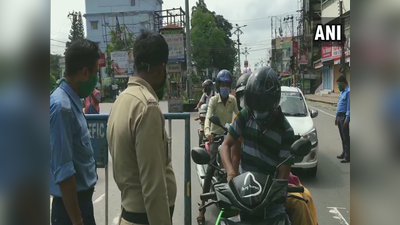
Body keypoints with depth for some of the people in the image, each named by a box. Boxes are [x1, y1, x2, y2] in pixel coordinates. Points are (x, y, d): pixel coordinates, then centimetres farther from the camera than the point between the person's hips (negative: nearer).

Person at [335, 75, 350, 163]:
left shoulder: (348, 91, -14)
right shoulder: (342, 92, 15)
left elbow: (349, 106, -18)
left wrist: (347, 119, -20)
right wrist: (337, 117, 21)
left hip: (344, 117, -9)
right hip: (339, 116, 9)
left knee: (346, 137, -4)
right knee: (342, 136, 16)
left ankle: (347, 156, 1)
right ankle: (344, 153, 27)